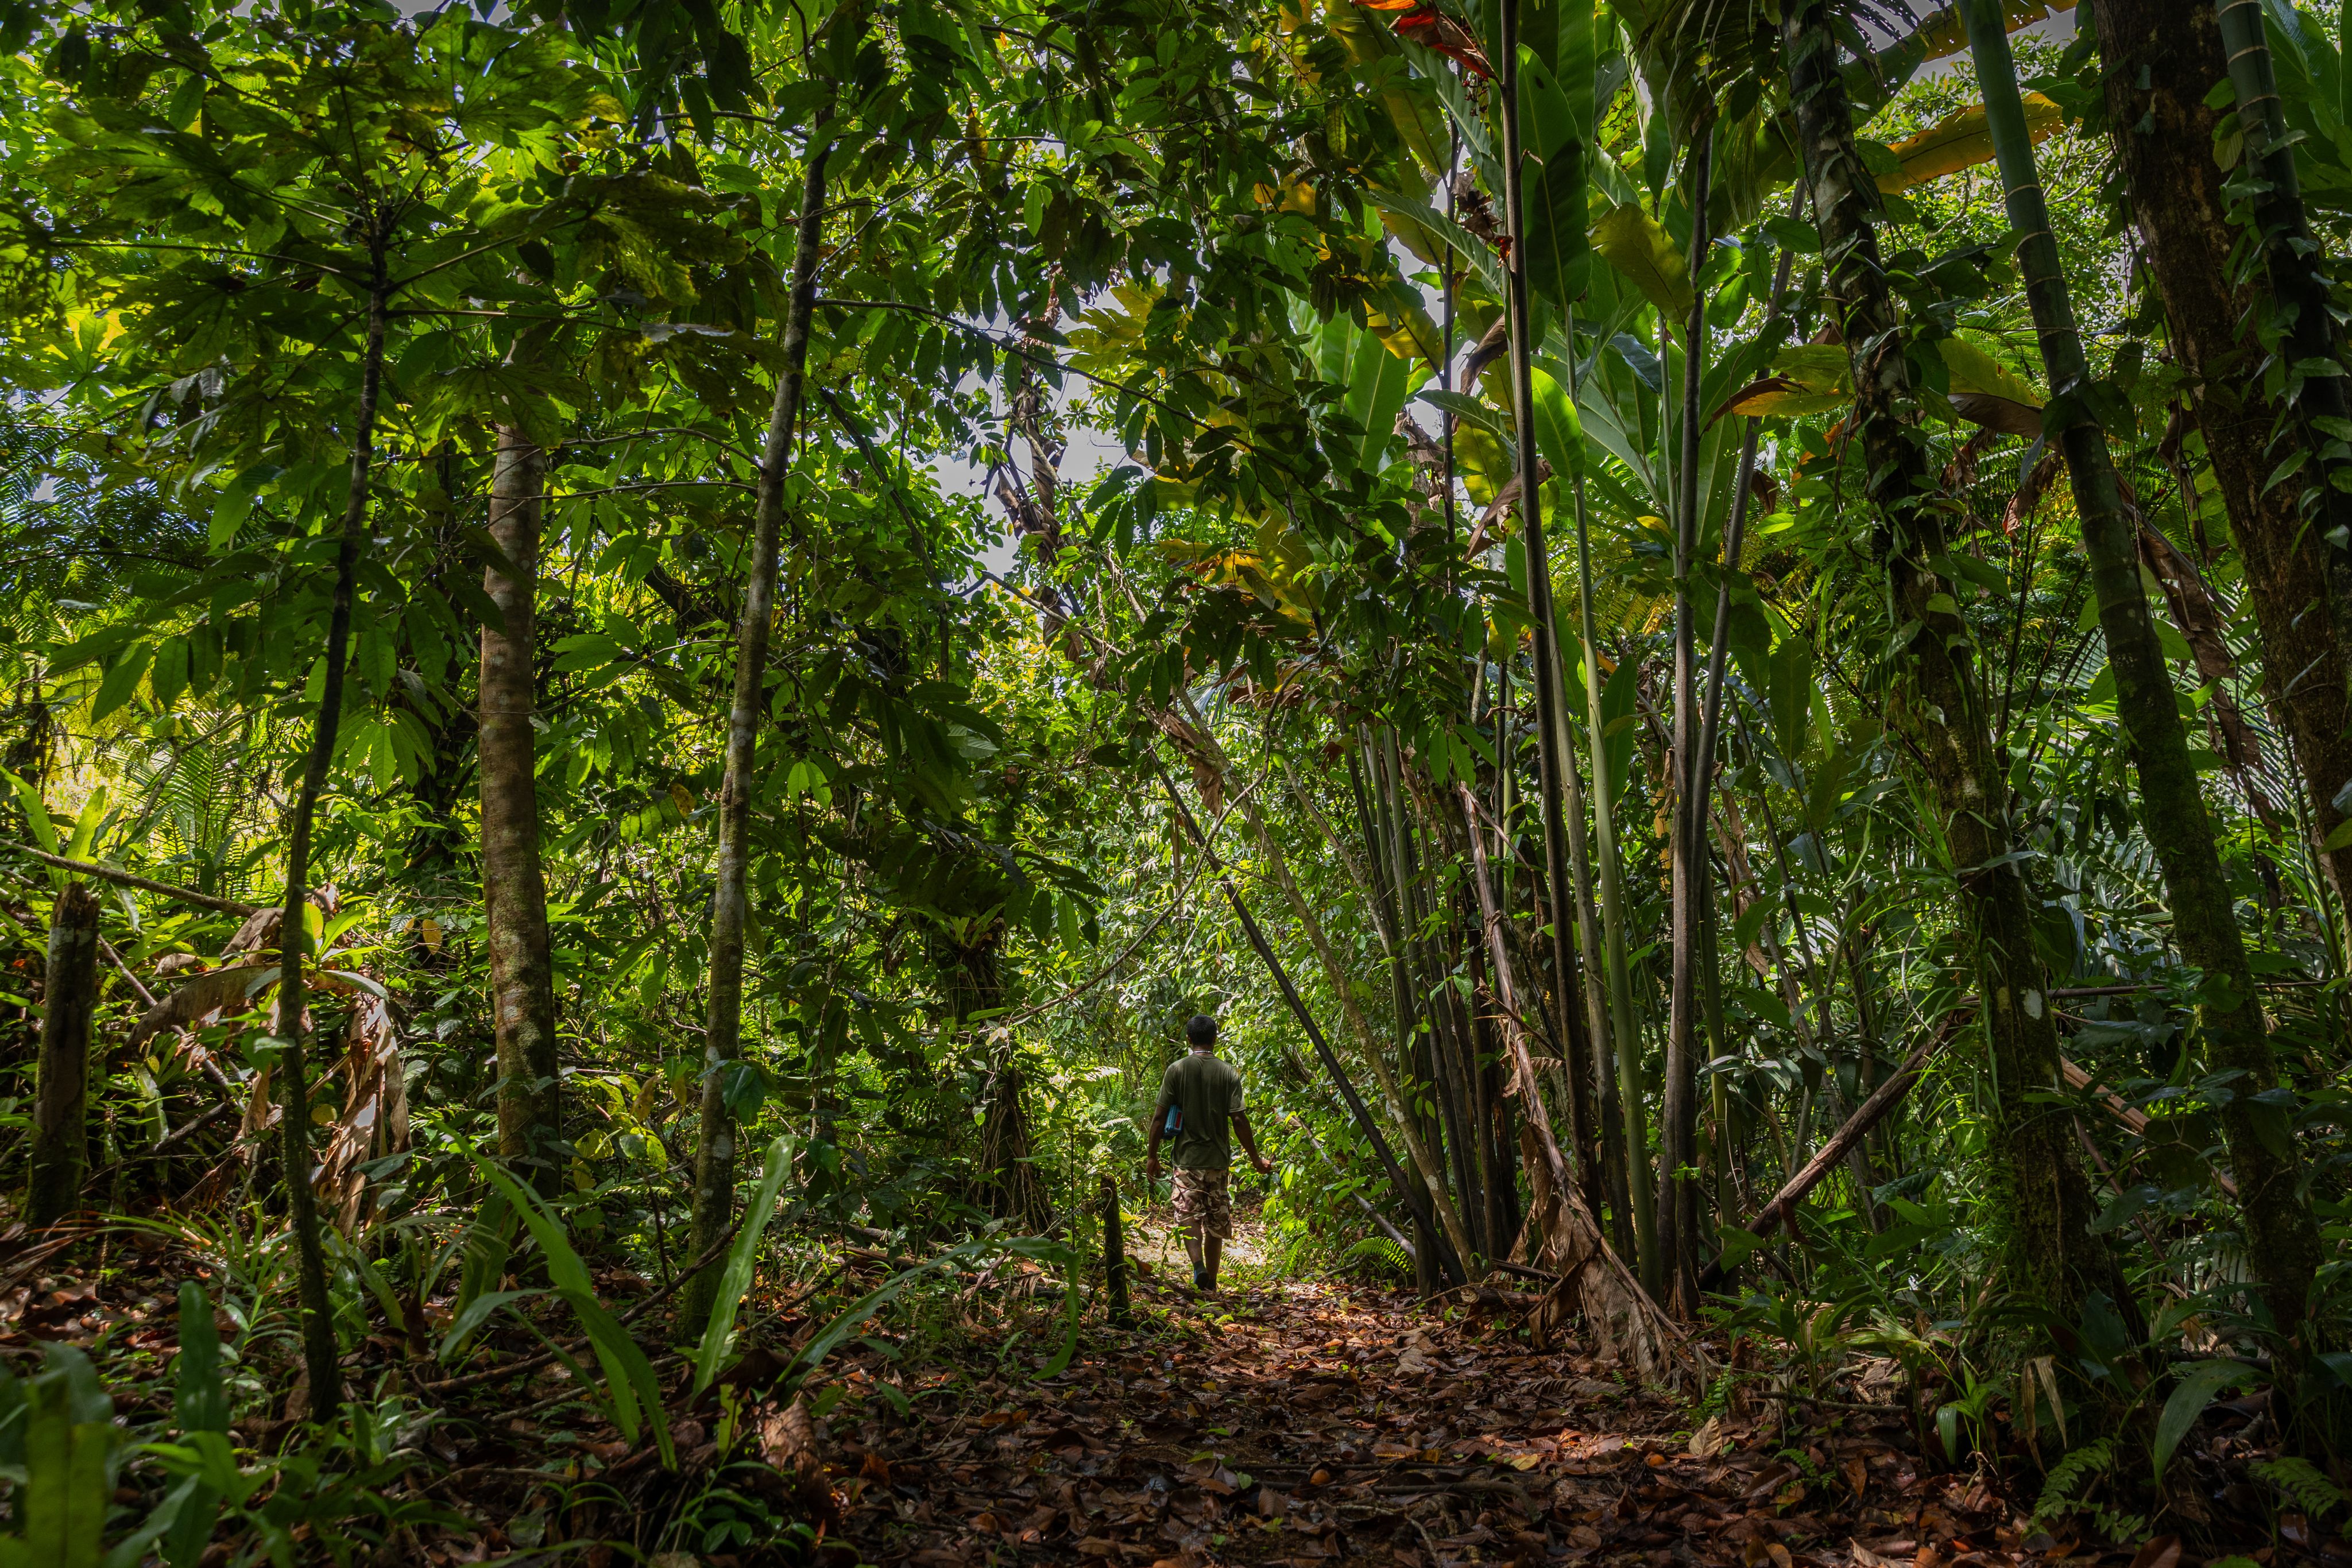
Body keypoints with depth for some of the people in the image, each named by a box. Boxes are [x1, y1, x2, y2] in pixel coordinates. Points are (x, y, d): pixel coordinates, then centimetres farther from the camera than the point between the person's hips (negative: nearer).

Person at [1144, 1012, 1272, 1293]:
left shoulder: (1176, 1069, -4)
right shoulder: (1228, 1072, -3)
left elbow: (1160, 1115, -6)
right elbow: (1238, 1119, -6)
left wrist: (1152, 1155, 4)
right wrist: (1256, 1159, 3)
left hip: (1187, 1157, -1)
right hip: (1218, 1158, 2)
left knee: (1188, 1215, 1)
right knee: (1216, 1221, 12)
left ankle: (1198, 1265, -23)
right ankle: (1211, 1282, 19)